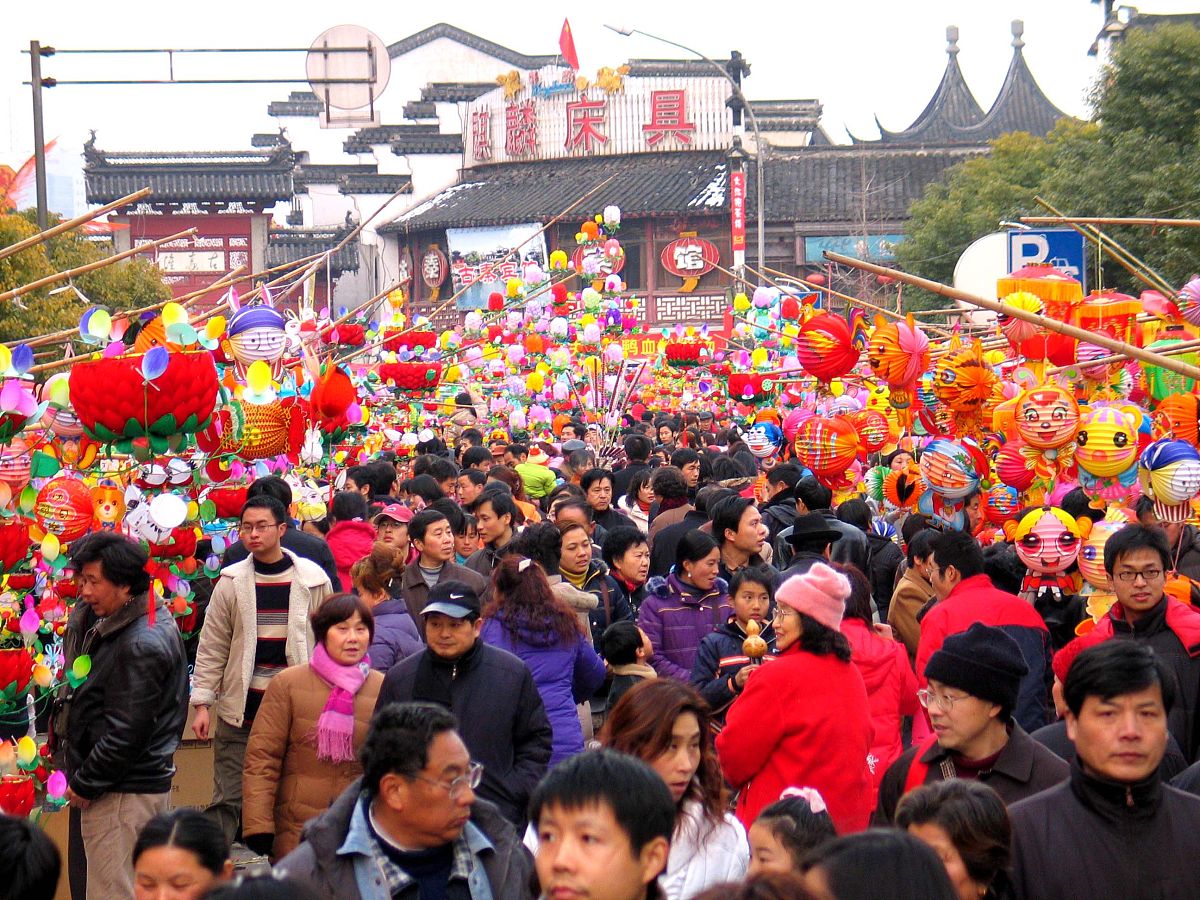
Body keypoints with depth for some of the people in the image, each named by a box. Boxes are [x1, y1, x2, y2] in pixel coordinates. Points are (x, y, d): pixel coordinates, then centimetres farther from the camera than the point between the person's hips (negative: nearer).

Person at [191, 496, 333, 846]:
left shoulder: (312, 580, 1)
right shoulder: (231, 582, 1)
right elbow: (211, 648, 4)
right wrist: (202, 703, -2)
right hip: (240, 711, 0)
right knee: (227, 801, 0)